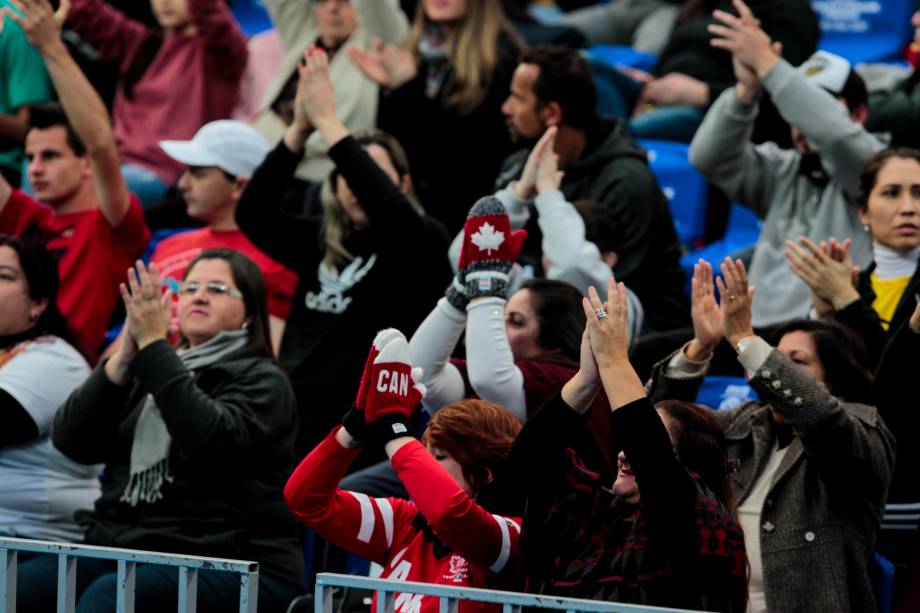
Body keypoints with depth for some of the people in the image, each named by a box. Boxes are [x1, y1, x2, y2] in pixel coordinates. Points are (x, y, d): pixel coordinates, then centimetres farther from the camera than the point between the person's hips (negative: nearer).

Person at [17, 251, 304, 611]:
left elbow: (208, 439, -19)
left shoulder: (261, 382, 3)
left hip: (229, 564, -5)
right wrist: (124, 356, -7)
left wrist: (153, 343, -16)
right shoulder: (143, 374, 19)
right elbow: (69, 440, 5)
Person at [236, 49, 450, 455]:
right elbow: (251, 212, 4)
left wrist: (327, 122, -16)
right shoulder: (320, 246, 15)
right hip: (290, 420, 5)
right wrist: (300, 128, -6)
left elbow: (391, 211, -19)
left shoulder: (420, 244, 2)